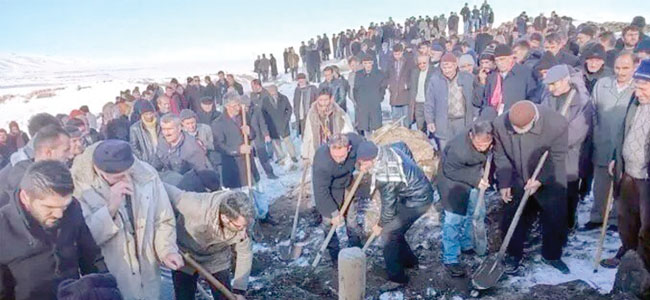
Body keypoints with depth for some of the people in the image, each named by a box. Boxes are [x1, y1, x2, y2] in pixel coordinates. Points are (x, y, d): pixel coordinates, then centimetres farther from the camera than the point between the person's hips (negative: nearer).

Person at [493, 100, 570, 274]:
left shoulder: (557, 124, -28)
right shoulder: (500, 124, -22)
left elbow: (557, 158, -15)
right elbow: (500, 155, -8)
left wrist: (540, 179, -24)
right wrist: (504, 183, -12)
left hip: (550, 182, -1)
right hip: (517, 182, 1)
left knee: (555, 221, 10)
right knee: (511, 221, 7)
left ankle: (552, 256, 34)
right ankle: (513, 256, 28)